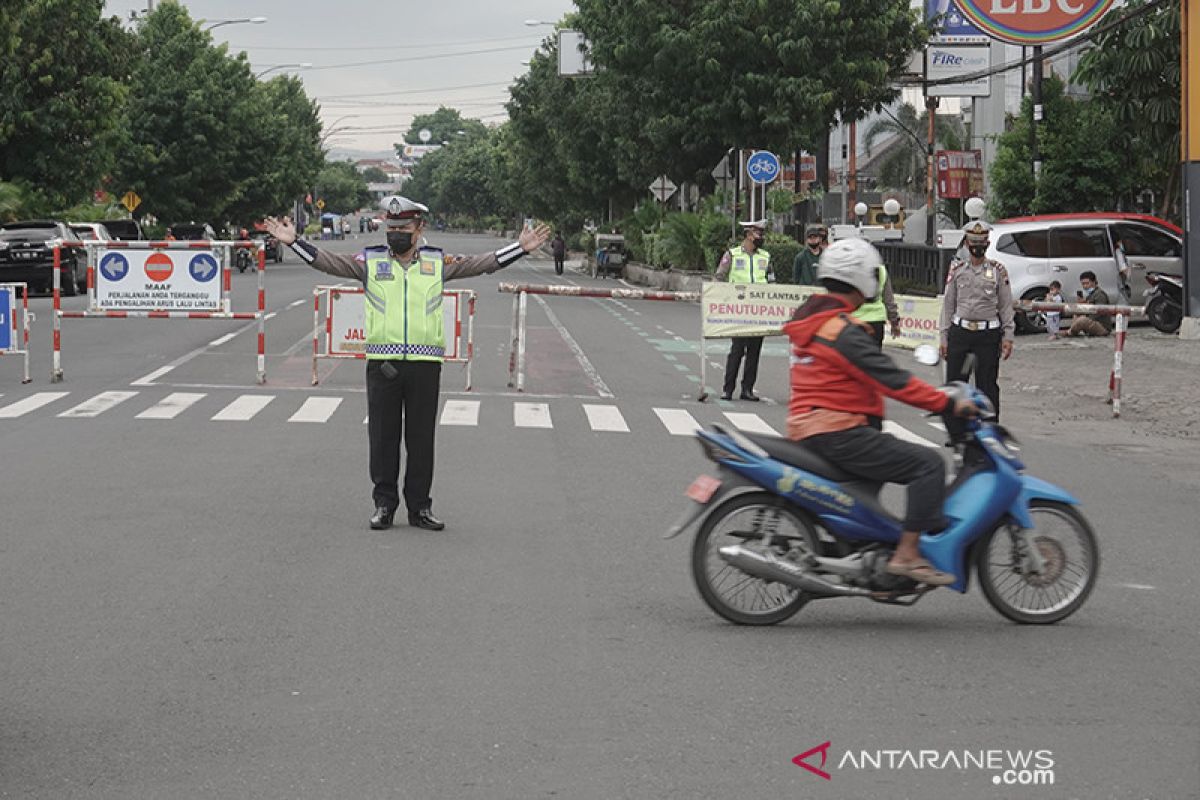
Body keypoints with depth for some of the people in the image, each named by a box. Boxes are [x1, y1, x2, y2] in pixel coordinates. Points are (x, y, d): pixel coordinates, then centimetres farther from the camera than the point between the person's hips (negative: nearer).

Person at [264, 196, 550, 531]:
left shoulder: (437, 263, 9)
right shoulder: (370, 261, 6)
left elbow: (480, 264, 8)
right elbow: (330, 262, 2)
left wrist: (520, 248, 1)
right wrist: (294, 242, -9)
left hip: (425, 364, 0)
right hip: (382, 362, 0)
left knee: (422, 438, 5)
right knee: (383, 437, 4)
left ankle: (420, 507, 13)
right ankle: (384, 504, 12)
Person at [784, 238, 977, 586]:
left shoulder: (809, 319, 15)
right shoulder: (843, 331, -17)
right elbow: (890, 379, -20)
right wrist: (948, 404, -16)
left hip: (807, 429, 11)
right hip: (836, 434, -11)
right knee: (928, 463, -13)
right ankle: (906, 554, -17)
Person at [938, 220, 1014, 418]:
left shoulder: (998, 270, 3)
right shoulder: (957, 269, 7)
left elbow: (1006, 305, 4)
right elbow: (948, 304, 9)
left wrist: (1008, 336, -3)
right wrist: (944, 338, 4)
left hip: (988, 335, -1)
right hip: (960, 332, 2)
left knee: (987, 385, 2)